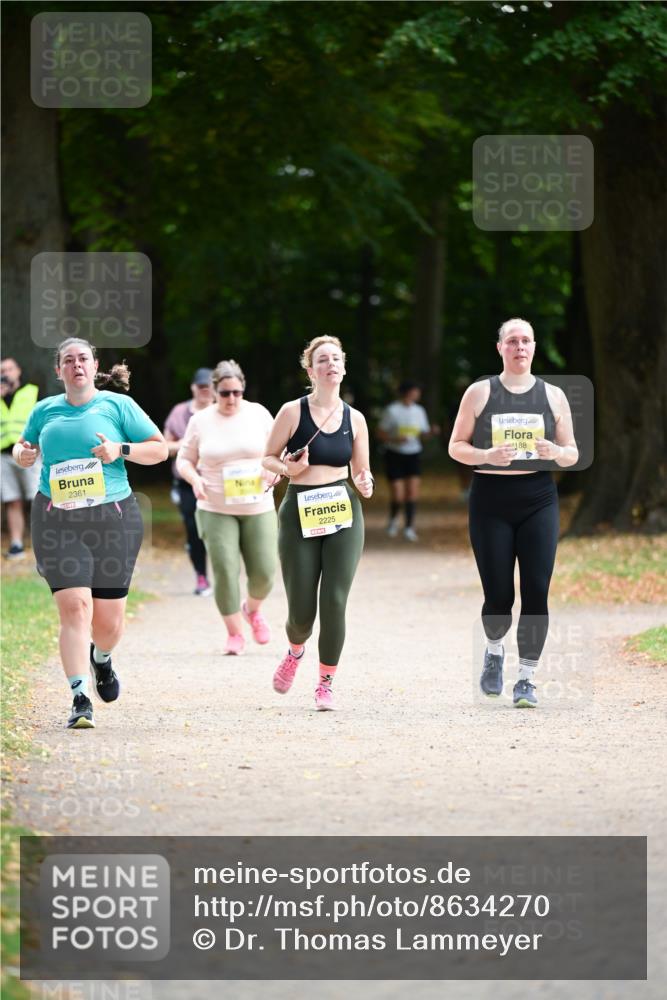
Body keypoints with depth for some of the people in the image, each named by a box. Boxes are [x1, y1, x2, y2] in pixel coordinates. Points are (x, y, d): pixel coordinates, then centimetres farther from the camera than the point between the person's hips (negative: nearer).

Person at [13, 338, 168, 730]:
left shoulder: (117, 404, 4)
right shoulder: (46, 410, 10)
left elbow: (160, 449, 6)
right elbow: (25, 450, 26)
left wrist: (121, 450, -11)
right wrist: (23, 454, 2)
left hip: (113, 517, 0)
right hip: (57, 520, 0)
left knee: (109, 620, 5)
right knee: (74, 606, -15)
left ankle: (101, 658, 40)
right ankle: (81, 699, -14)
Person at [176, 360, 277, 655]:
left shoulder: (258, 414, 3)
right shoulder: (200, 421, 1)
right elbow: (184, 460, 8)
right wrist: (194, 478, -12)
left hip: (258, 508, 1)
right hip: (216, 511, -1)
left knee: (263, 570, -2)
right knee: (225, 570, -10)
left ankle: (253, 609, 32)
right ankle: (234, 633, 3)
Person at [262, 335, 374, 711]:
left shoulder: (355, 418, 6)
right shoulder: (293, 412, -2)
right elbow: (268, 458, 6)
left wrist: (365, 483, -7)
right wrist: (288, 468, -15)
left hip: (344, 514, 2)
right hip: (299, 515, -2)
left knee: (335, 602, -7)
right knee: (302, 610, -1)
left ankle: (326, 684, 9)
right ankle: (295, 651, 35)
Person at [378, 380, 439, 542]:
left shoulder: (419, 411, 6)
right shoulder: (392, 410, -7)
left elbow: (424, 434, 12)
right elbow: (380, 433, -4)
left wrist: (432, 431, -10)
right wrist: (395, 440, -21)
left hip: (413, 455, 3)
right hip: (394, 455, -3)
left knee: (412, 491, -9)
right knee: (397, 496, -5)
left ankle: (409, 528, 1)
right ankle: (393, 518, 26)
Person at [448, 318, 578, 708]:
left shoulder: (553, 396, 8)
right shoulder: (480, 392, 3)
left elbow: (572, 455, 11)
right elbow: (456, 446, 4)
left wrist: (556, 452, -13)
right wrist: (486, 455, -16)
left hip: (538, 500, 1)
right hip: (490, 500, -1)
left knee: (537, 591, -8)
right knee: (499, 594, -2)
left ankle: (527, 678, 2)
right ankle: (495, 650, 30)